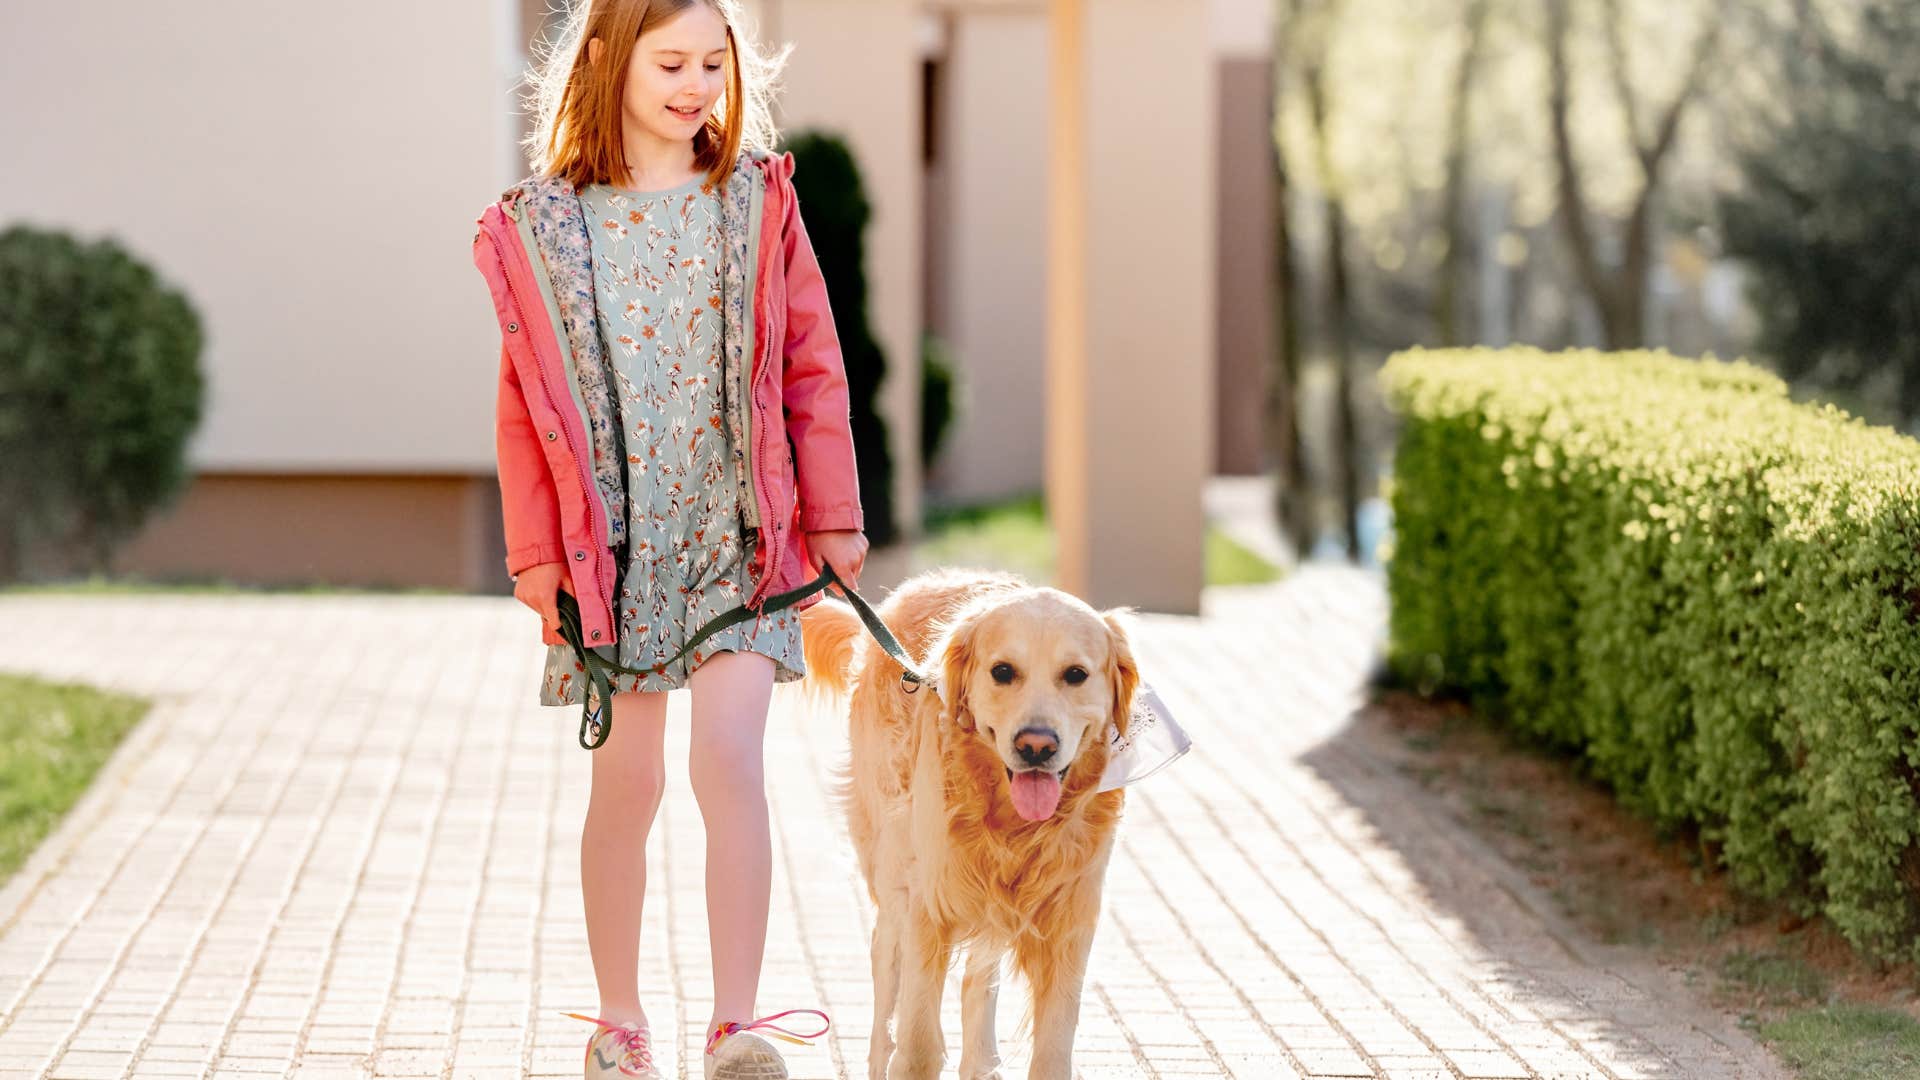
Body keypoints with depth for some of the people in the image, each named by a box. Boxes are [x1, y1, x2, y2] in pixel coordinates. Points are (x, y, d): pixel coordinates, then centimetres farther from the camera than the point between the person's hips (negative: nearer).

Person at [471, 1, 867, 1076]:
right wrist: (535, 551, 1)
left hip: (741, 527, 0)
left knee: (728, 755, -14)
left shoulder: (757, 201, 4)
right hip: (614, 535, 0)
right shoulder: (544, 228, 2)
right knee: (627, 781, 5)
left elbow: (812, 365, 6)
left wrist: (833, 516, 2)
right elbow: (527, 400, 5)